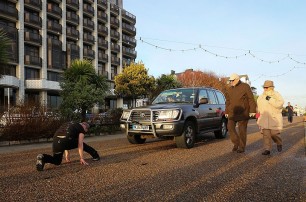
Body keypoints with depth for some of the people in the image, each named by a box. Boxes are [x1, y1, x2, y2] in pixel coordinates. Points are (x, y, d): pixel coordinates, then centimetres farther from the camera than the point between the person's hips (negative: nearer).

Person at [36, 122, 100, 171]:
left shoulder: (70, 126, 37)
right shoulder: (81, 128, 16)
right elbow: (80, 144, 7)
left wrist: (67, 155, 44)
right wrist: (81, 158, 8)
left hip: (56, 141, 6)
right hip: (66, 141, -6)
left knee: (57, 161, 21)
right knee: (82, 144, 22)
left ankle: (42, 158, -5)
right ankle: (95, 156, 24)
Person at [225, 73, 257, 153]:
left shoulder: (245, 87, -4)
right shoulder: (230, 89, 12)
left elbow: (251, 99, -7)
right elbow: (228, 101, 18)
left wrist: (252, 110, -13)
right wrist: (226, 112, 16)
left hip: (243, 112, -5)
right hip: (232, 112, 5)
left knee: (242, 130, -1)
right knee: (230, 127, -3)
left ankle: (242, 147, 9)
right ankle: (236, 143, 14)